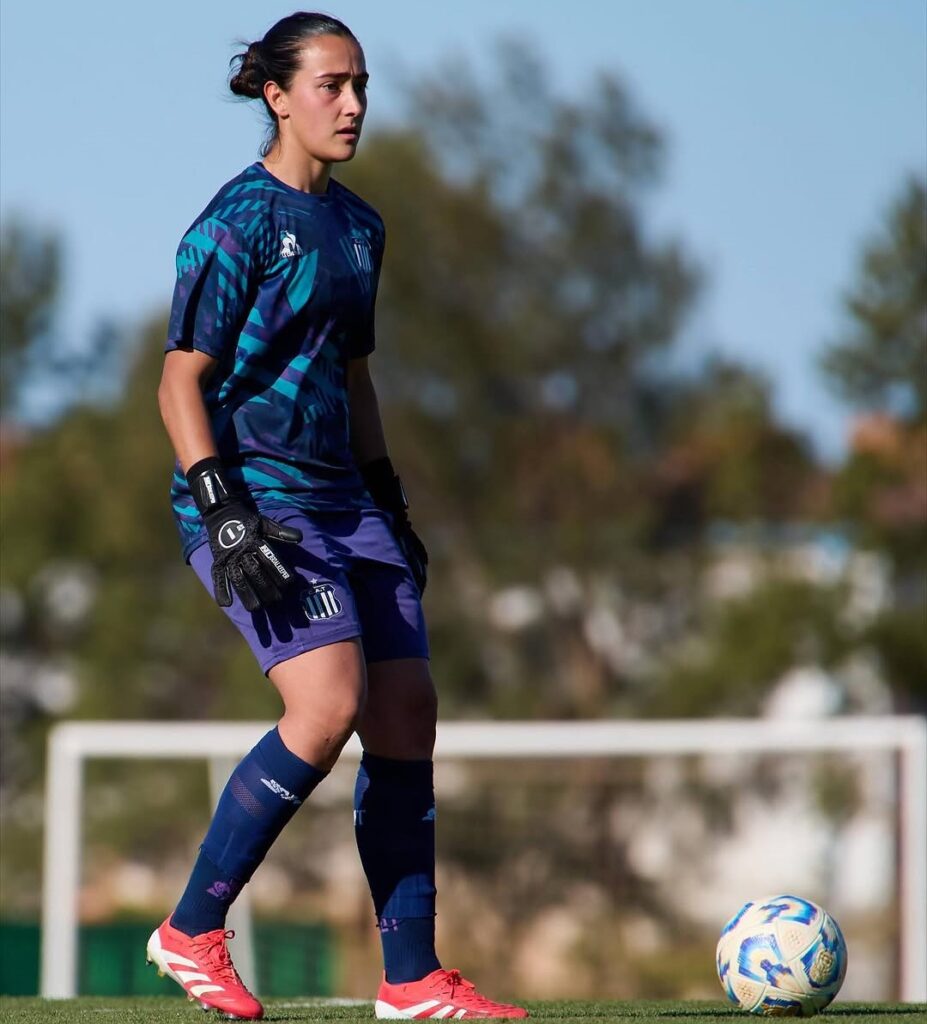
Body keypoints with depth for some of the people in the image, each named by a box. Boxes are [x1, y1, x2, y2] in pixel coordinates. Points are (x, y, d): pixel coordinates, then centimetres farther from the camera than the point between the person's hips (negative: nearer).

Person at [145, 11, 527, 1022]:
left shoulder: (357, 224, 16)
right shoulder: (237, 221, -9)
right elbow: (181, 380, -12)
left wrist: (390, 503, 23)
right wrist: (223, 512, -21)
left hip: (339, 497, 8)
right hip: (257, 498, -8)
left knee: (407, 712, 1)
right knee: (330, 705, -22)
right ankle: (192, 933, -9)